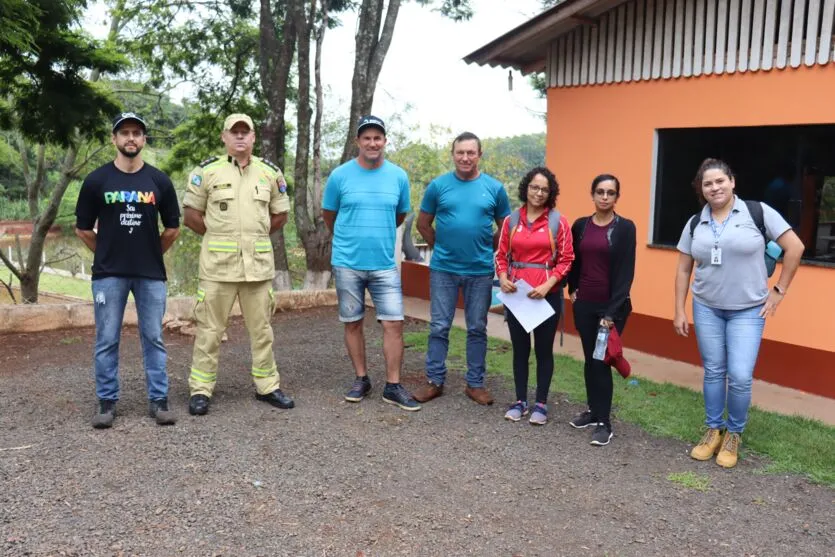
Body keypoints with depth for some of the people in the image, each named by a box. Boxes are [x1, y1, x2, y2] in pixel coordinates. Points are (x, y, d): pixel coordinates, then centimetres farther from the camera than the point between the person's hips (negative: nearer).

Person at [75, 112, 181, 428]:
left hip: (151, 273, 1)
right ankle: (107, 402, 15)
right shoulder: (96, 181, 0)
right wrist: (107, 252, 10)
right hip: (108, 274, 0)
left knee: (153, 339, 5)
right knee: (106, 341, 4)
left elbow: (172, 228, 10)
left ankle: (158, 400, 13)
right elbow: (83, 229, 7)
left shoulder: (159, 181, 3)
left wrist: (151, 253, 12)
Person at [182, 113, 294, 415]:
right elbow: (191, 214, 4)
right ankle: (200, 390, 13)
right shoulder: (207, 170, 0)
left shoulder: (270, 172, 8)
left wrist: (256, 233, 9)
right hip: (217, 262, -2)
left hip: (259, 262, 3)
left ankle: (267, 386, 22)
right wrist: (216, 234, 2)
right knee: (209, 328, 3)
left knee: (261, 328, 10)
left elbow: (280, 214, 16)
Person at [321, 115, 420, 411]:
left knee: (394, 323, -3)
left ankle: (393, 386, 7)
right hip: (347, 263, -1)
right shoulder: (340, 175, -3)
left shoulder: (398, 176, 2)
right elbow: (328, 215, 11)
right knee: (353, 323, 8)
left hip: (385, 264, 1)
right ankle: (361, 379, 23)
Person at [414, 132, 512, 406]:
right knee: (439, 327, 6)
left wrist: (485, 249, 5)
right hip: (443, 269, 0)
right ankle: (434, 381, 17)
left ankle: (475, 383, 20)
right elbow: (423, 224, 8)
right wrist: (441, 247, 6)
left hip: (480, 271, 1)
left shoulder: (495, 188, 0)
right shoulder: (438, 186, -1)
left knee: (477, 328, 9)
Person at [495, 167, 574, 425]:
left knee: (544, 349, 8)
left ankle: (541, 403, 19)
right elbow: (501, 255, 8)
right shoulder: (511, 220, 4)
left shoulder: (558, 222, -3)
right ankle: (520, 401, 23)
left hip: (547, 294, -2)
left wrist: (548, 284, -15)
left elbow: (566, 259, -5)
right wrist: (502, 278, -9)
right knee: (520, 348, 11)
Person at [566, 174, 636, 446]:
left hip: (612, 306, -4)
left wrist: (612, 311, -15)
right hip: (584, 304, 4)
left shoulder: (625, 227, -7)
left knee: (601, 361, -4)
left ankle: (604, 422, 6)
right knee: (589, 360, 11)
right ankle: (594, 410, 26)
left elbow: (626, 271, -10)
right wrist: (572, 290, 7)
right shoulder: (580, 225, 6)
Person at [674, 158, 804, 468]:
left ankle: (734, 434, 15)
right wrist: (679, 311, 5)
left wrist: (779, 291, -4)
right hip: (706, 308, 3)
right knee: (713, 372, 10)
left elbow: (795, 247, -5)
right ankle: (713, 430, 26)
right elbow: (683, 270, 8)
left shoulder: (757, 212, -9)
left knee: (740, 376, -8)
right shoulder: (695, 224, 2)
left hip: (748, 310, -3)